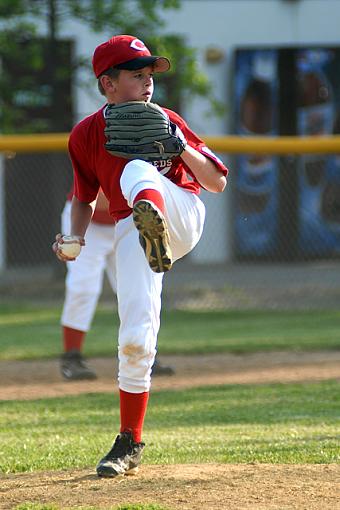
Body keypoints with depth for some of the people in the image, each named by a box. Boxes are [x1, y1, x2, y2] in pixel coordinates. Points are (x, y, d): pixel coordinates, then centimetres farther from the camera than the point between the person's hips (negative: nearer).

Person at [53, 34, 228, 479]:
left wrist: (181, 148, -13)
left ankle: (155, 226, -68)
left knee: (138, 170, -31)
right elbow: (85, 197, 21)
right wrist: (75, 238, 2)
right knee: (135, 339, -8)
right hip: (130, 232, 2)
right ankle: (130, 443, 7)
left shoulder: (167, 122, 3)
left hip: (183, 216, -2)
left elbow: (218, 182, 4)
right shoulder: (85, 136, 6)